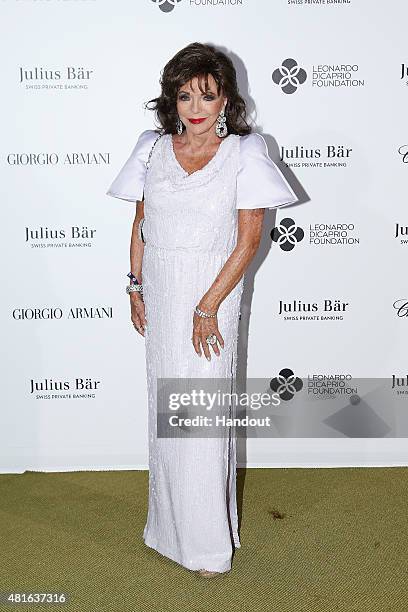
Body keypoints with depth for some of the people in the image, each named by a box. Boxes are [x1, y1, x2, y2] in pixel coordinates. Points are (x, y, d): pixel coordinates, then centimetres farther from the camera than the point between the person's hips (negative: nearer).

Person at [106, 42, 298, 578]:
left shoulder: (244, 153, -7)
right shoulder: (153, 148, 4)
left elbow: (249, 239, -11)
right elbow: (140, 224, 11)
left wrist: (209, 307, -15)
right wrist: (135, 286, 5)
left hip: (211, 293, -4)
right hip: (159, 295, 4)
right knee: (164, 407, 14)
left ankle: (210, 542, 18)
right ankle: (169, 520, 34)